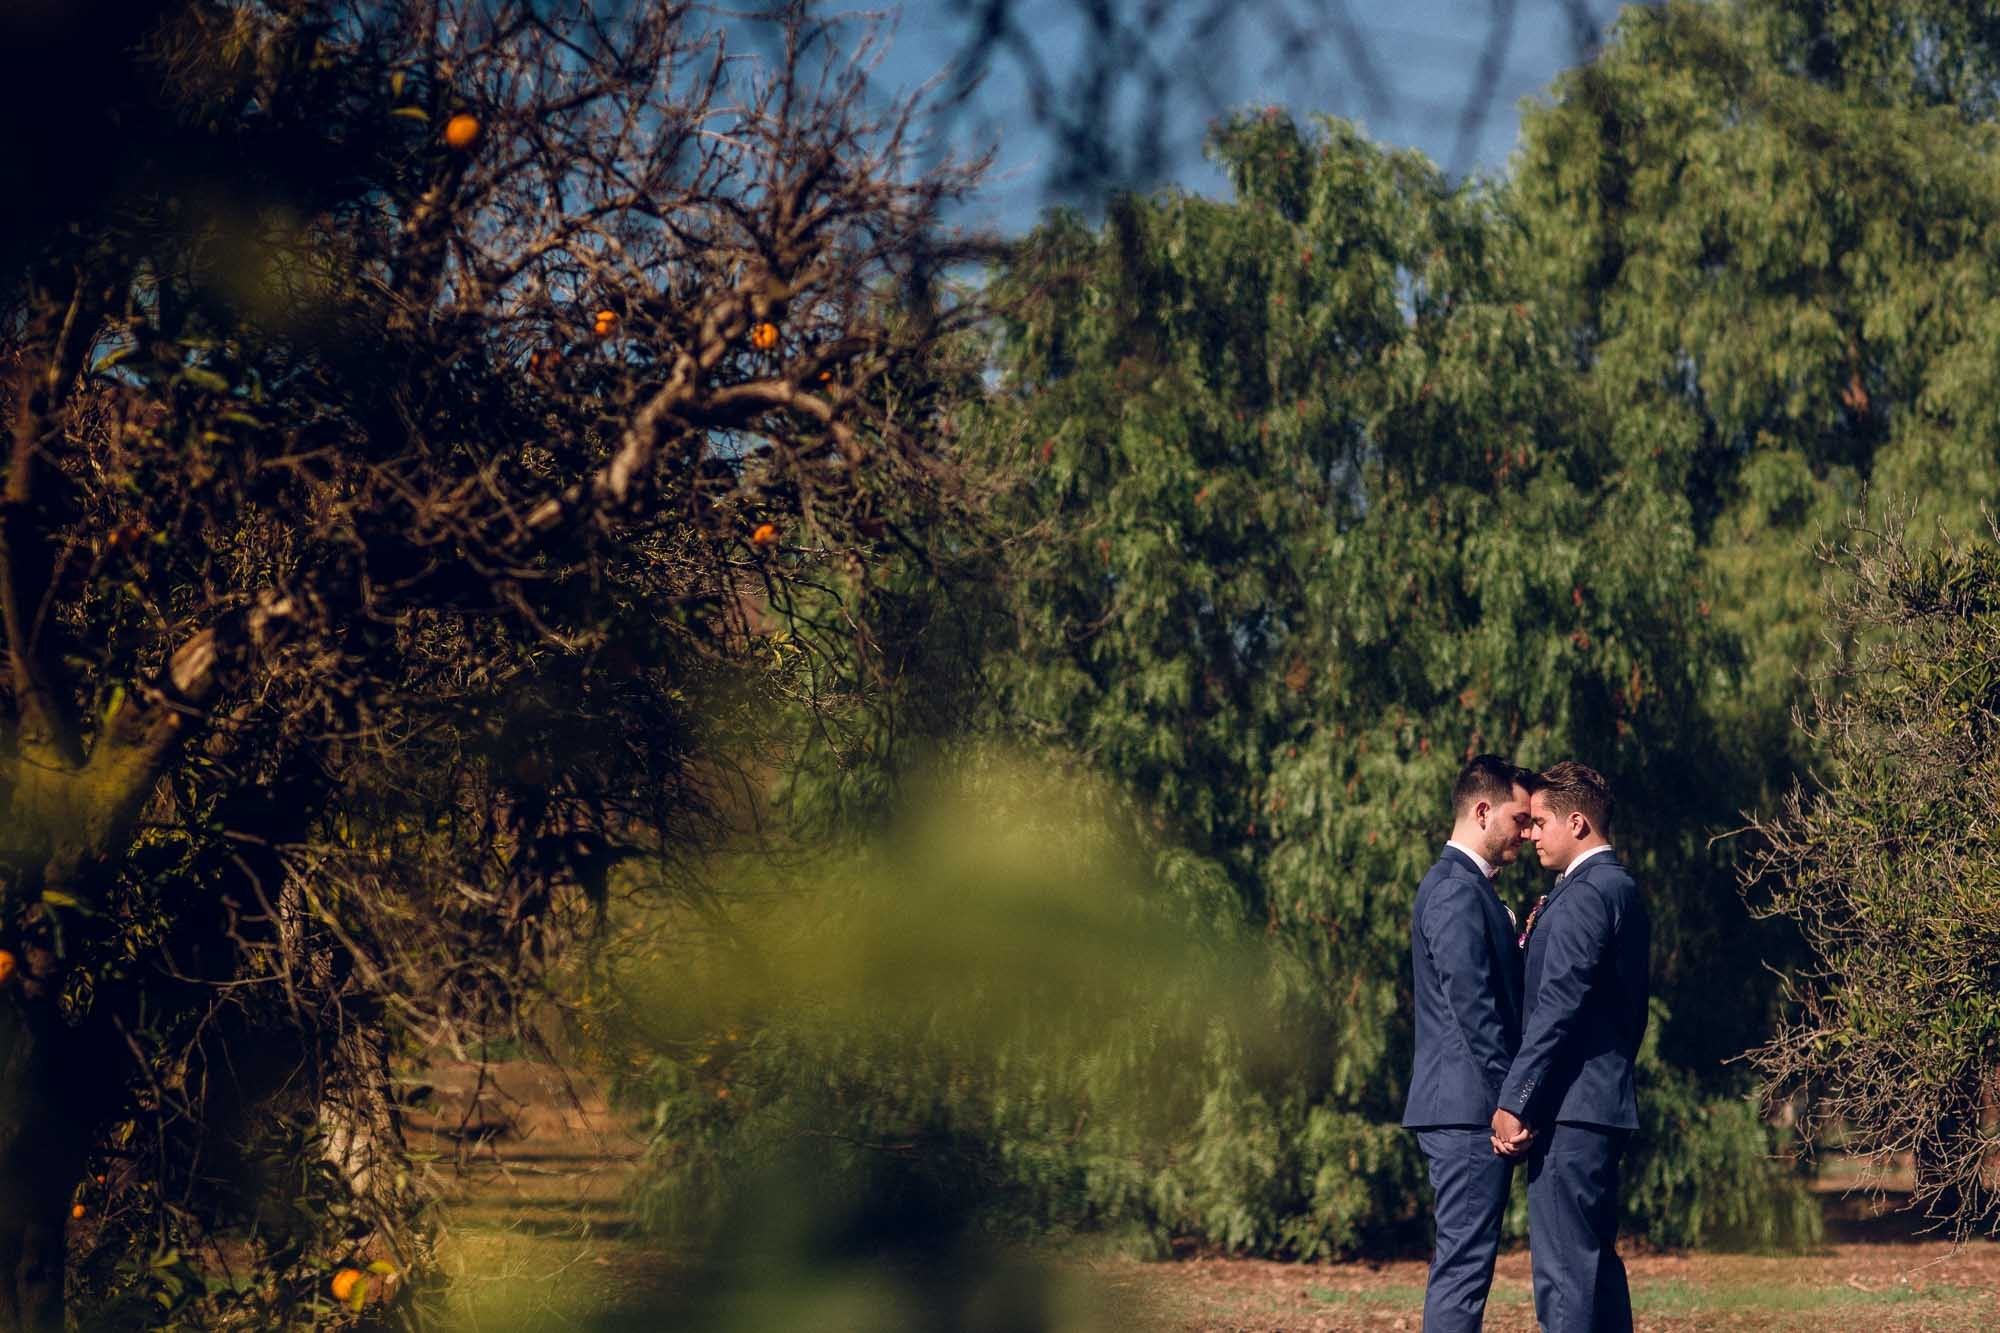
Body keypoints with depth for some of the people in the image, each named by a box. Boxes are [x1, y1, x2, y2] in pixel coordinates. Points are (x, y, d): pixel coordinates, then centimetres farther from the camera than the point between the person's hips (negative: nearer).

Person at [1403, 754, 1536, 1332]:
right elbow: (1472, 1005, -20)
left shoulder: (1466, 886, 20)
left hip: (1463, 1110, 11)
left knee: (1463, 1261, 12)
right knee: (1464, 1261, -9)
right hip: (1470, 1109, -11)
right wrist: (1513, 1100, -18)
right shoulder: (1457, 891, -15)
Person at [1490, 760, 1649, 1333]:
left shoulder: (1583, 895, -14)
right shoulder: (1621, 888, 18)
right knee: (1595, 1259, 14)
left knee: (1563, 1267, -10)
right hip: (1605, 1101, 11)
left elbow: (1556, 1009, -20)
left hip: (1568, 1111, -11)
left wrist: (1514, 1101, -18)